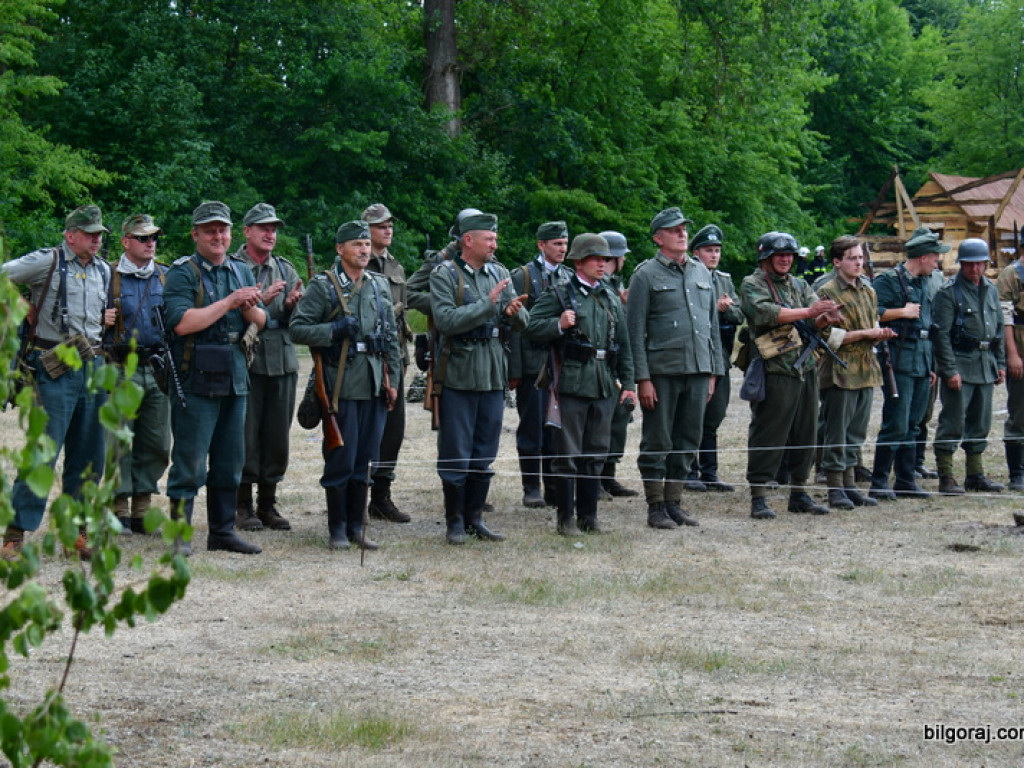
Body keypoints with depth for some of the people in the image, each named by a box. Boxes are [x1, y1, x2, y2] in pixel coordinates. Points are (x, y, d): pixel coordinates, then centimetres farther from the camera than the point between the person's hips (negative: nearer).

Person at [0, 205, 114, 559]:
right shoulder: (47, 262, -4)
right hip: (56, 369, -6)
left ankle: (76, 530, 17)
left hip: (94, 368, 6)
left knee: (88, 457, 8)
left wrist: (105, 318, 13)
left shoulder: (104, 271, 15)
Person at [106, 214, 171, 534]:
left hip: (158, 370, 3)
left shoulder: (167, 277, 11)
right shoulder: (108, 277, 2)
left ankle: (141, 510, 14)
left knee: (156, 444, 5)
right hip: (121, 371, -3)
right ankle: (119, 511, 5)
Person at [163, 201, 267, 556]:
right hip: (196, 380, -6)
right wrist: (229, 302, -17)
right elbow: (181, 323, -19)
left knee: (230, 462, 11)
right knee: (189, 463, -6)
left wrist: (250, 307, -8)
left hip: (235, 379, 6)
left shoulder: (242, 271, 14)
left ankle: (223, 531, 20)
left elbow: (260, 323, 14)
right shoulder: (182, 273, -6)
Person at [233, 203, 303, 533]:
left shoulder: (286, 270, 13)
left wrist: (292, 305, -12)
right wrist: (261, 301, -20)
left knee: (277, 435, 7)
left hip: (283, 362, 5)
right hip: (245, 361, -5)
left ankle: (268, 503, 16)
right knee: (245, 434, -3)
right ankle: (243, 505, 6)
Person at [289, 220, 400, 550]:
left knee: (364, 459, 9)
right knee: (340, 459, -3)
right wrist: (334, 330, -18)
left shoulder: (380, 285, 13)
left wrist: (391, 380, 12)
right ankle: (337, 529, 7)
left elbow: (392, 336, 17)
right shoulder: (322, 286, -4)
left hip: (374, 384, 5)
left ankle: (356, 526, 16)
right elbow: (297, 328, -7)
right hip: (341, 385, -5)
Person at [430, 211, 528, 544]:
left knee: (484, 453, 10)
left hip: (493, 375, 5)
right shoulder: (445, 274, -6)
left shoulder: (499, 274, 10)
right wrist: (489, 303, -20)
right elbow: (446, 320, -19)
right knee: (455, 454, 0)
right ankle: (454, 521, 10)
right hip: (458, 375, -5)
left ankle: (475, 517, 20)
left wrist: (515, 311, -16)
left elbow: (523, 323, 7)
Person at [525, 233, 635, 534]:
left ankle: (588, 515, 18)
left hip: (604, 385, 5)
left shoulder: (611, 298, 16)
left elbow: (623, 342, 19)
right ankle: (566, 518, 5)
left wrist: (626, 381, 14)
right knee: (567, 454, -1)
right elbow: (533, 328, -3)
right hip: (571, 383, -5)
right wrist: (559, 325, -20)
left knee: (596, 453, 10)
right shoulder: (559, 294, 0)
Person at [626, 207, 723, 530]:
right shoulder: (646, 275, -3)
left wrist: (713, 371, 13)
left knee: (687, 442, 9)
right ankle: (656, 507, 8)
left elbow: (713, 324, 18)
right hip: (662, 371, -5)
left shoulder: (702, 273, 13)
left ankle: (674, 503, 18)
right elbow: (635, 330, -6)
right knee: (657, 443, 0)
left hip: (697, 371, 5)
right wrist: (642, 378, -12)